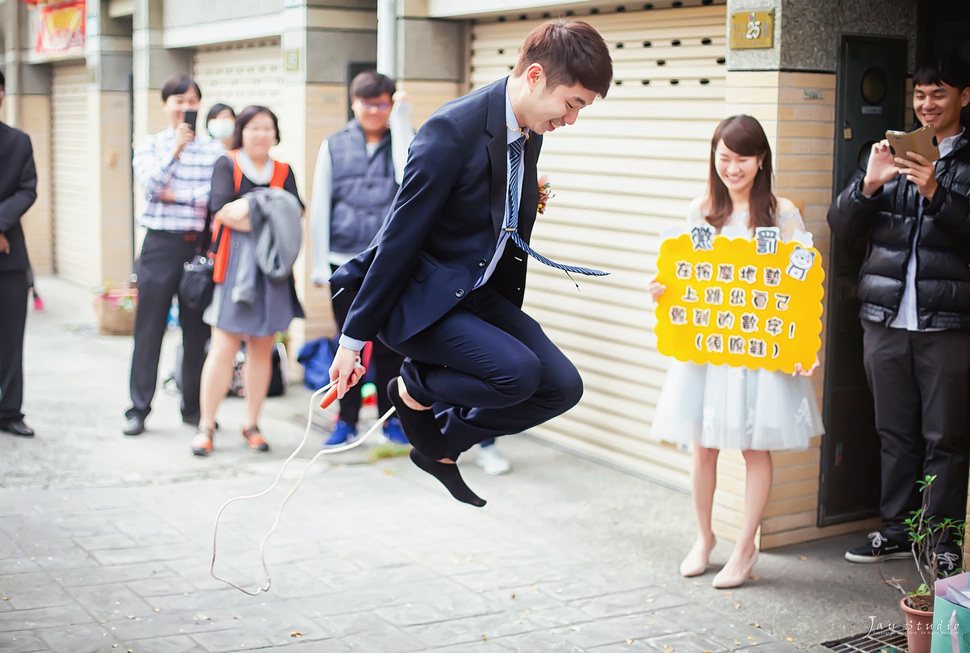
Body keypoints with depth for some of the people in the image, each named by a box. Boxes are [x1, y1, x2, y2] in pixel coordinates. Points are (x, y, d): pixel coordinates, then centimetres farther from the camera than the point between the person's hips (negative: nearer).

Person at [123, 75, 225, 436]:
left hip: (200, 244, 0)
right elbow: (151, 183, -9)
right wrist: (177, 148, -16)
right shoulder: (149, 145, 8)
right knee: (149, 329, 2)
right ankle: (138, 409, 11)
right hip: (161, 245, 0)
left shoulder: (214, 149, 6)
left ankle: (194, 406, 18)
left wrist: (175, 196, -7)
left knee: (197, 331, 6)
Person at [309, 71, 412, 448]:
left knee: (390, 344, 5)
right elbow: (320, 207, 7)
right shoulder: (334, 146, 7)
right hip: (345, 261, 1)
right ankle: (346, 420, 17)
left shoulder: (403, 141, 5)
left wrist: (401, 122, -11)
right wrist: (320, 262, 1)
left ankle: (391, 417, 19)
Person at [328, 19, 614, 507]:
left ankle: (441, 443, 16)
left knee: (562, 386, -1)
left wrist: (510, 317, 24)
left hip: (477, 293, 9)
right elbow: (399, 237, -21)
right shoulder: (452, 131, -23)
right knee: (518, 372, -28)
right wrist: (353, 339, -18)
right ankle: (413, 386, 1)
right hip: (417, 298, -9)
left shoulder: (529, 134, 3)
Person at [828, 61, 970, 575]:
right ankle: (896, 530, 22)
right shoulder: (888, 152, 13)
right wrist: (870, 183, -11)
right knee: (895, 432, 11)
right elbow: (842, 226, 6)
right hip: (886, 319, 3)